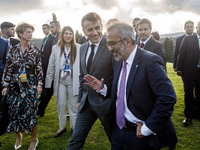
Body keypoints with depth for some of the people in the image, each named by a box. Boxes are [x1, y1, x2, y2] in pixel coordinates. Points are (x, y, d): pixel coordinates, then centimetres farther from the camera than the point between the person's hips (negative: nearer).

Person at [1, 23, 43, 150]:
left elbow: (39, 68, 2)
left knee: (31, 111, -2)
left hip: (30, 85, -2)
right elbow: (8, 69, 6)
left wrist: (39, 84, -4)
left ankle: (34, 139, 17)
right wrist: (5, 85, 3)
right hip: (15, 86, 2)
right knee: (14, 110, 5)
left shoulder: (36, 50, 2)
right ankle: (19, 136, 30)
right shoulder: (12, 50, 4)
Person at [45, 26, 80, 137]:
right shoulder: (56, 48, 4)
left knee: (73, 105, 7)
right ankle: (62, 127, 29)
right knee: (60, 105, 11)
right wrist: (48, 82, 3)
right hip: (60, 80, 2)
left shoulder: (78, 48, -3)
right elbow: (51, 66, 5)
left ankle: (74, 127, 25)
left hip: (73, 81, -2)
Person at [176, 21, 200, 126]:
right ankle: (188, 116, 17)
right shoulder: (188, 39, 1)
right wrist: (179, 69, -4)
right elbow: (181, 54, 0)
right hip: (189, 71, -3)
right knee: (189, 94, 4)